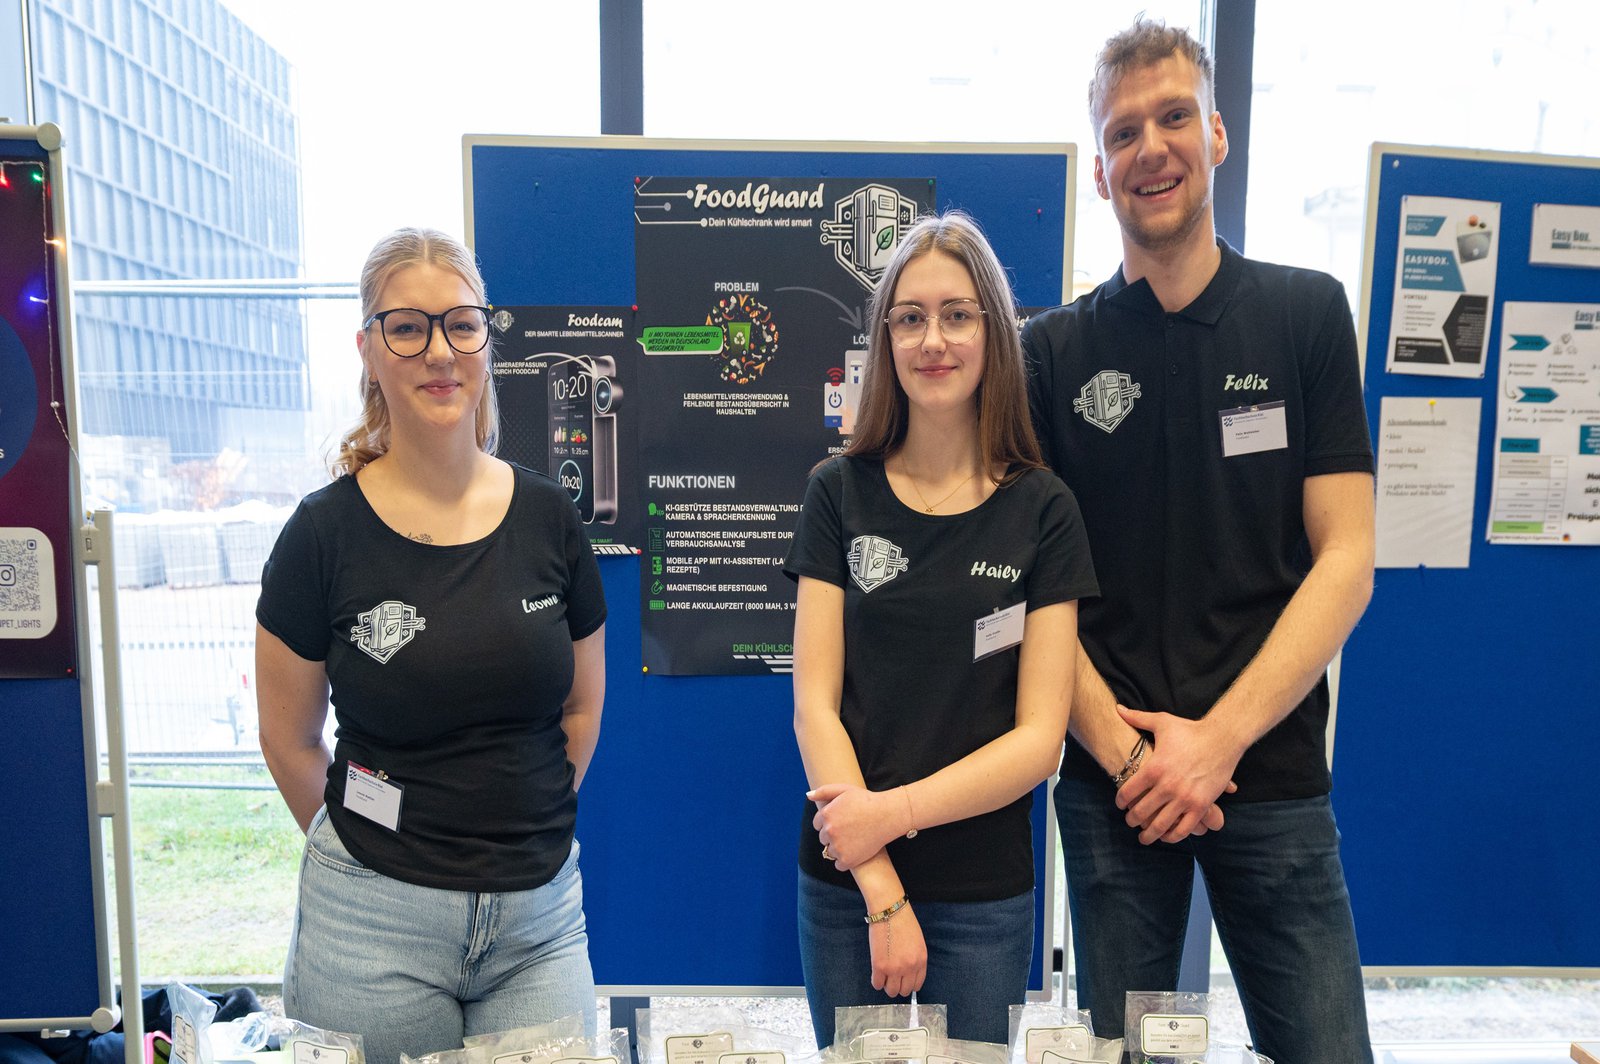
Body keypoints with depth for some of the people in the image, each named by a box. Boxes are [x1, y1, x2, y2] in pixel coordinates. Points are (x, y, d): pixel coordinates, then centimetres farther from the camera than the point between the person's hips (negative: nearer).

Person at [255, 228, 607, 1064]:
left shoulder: (548, 518, -1)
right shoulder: (326, 532, -8)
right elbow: (289, 739, 2)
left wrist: (522, 825, 8)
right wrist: (371, 848, 9)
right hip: (376, 922, -2)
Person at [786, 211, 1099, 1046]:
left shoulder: (1042, 511, -4)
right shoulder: (840, 493, -2)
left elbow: (1039, 736, -6)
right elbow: (814, 704, -6)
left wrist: (895, 809, -17)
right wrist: (883, 893, -11)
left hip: (986, 893, 0)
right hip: (844, 884, 1)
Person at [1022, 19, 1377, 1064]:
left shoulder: (1309, 313, 2)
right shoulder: (1055, 351, 2)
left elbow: (1345, 557, -3)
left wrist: (1217, 740, -12)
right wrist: (1122, 749, -11)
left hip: (1273, 772, 0)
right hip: (1112, 778, 0)